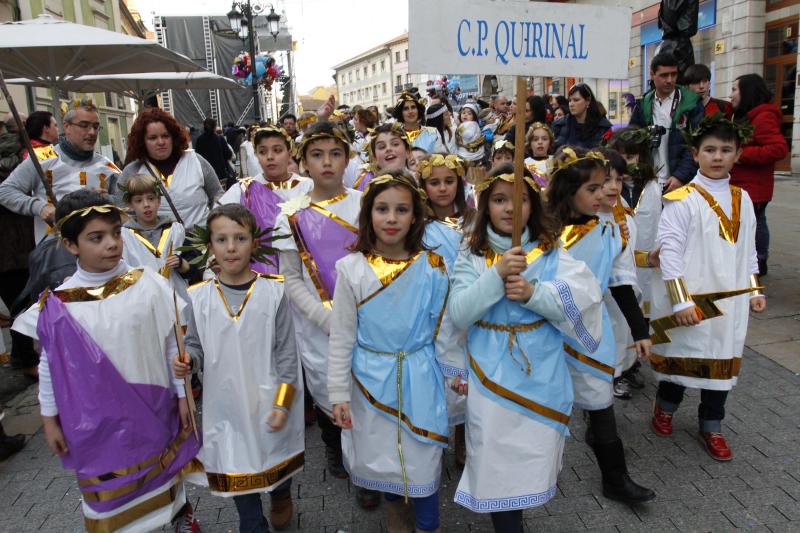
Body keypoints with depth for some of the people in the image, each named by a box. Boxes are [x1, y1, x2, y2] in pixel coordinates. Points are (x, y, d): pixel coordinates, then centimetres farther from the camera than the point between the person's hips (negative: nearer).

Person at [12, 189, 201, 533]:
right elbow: (50, 366, 2)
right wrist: (49, 419, 7)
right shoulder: (58, 306, -11)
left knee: (165, 474, 22)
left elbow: (172, 344, -4)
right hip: (97, 420, 0)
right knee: (111, 493, 13)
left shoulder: (148, 285, -12)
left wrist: (183, 395, 1)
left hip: (153, 409, 1)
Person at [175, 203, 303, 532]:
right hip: (225, 405, 1)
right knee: (235, 467, 13)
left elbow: (286, 353, -7)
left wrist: (282, 403, -9)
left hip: (268, 402, -1)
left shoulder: (273, 292, -11)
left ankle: (281, 497, 54)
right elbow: (195, 346, 5)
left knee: (275, 456, 20)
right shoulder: (198, 297, -6)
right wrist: (186, 362, -18)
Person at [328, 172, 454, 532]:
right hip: (371, 379, 1)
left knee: (423, 459, 8)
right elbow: (341, 337, -5)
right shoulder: (352, 268, -10)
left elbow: (443, 331, 1)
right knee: (380, 455, 17)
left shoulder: (432, 268, -7)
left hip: (420, 379, 0)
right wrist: (338, 393, -4)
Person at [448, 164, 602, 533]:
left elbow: (583, 300, -11)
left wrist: (533, 293, -25)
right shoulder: (472, 255, -3)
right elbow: (458, 315, -12)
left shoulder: (551, 254, -1)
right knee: (497, 460, 8)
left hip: (540, 375, 1)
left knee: (532, 456, 13)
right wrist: (498, 275, -23)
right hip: (490, 375, -1)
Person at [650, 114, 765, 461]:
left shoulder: (742, 199, 8)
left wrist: (754, 290, 13)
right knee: (682, 356, 9)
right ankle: (665, 407, 36)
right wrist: (680, 300, -18)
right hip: (690, 299, -5)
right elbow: (670, 251, -15)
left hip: (730, 299, 5)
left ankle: (711, 426, 28)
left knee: (722, 361, 11)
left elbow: (749, 251, 16)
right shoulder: (683, 200, -11)